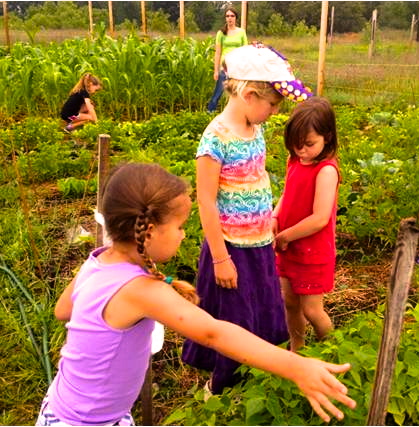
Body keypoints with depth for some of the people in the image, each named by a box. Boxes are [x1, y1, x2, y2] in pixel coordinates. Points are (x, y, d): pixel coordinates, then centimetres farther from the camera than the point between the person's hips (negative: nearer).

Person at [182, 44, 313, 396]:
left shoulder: (255, 129, 2)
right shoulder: (216, 138, -22)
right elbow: (206, 201, -20)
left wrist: (270, 220, 11)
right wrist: (220, 258, -17)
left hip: (260, 242, 8)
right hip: (233, 247, -7)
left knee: (263, 313, 21)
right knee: (234, 320, 10)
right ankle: (221, 388, 35)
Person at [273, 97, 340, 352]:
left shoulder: (326, 170, -21)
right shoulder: (295, 162, 2)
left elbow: (320, 218, -26)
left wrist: (285, 237, -16)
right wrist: (274, 219, -5)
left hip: (313, 253, -7)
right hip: (288, 250, 7)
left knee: (311, 310, 4)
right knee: (289, 302, 16)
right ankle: (296, 350, 38)